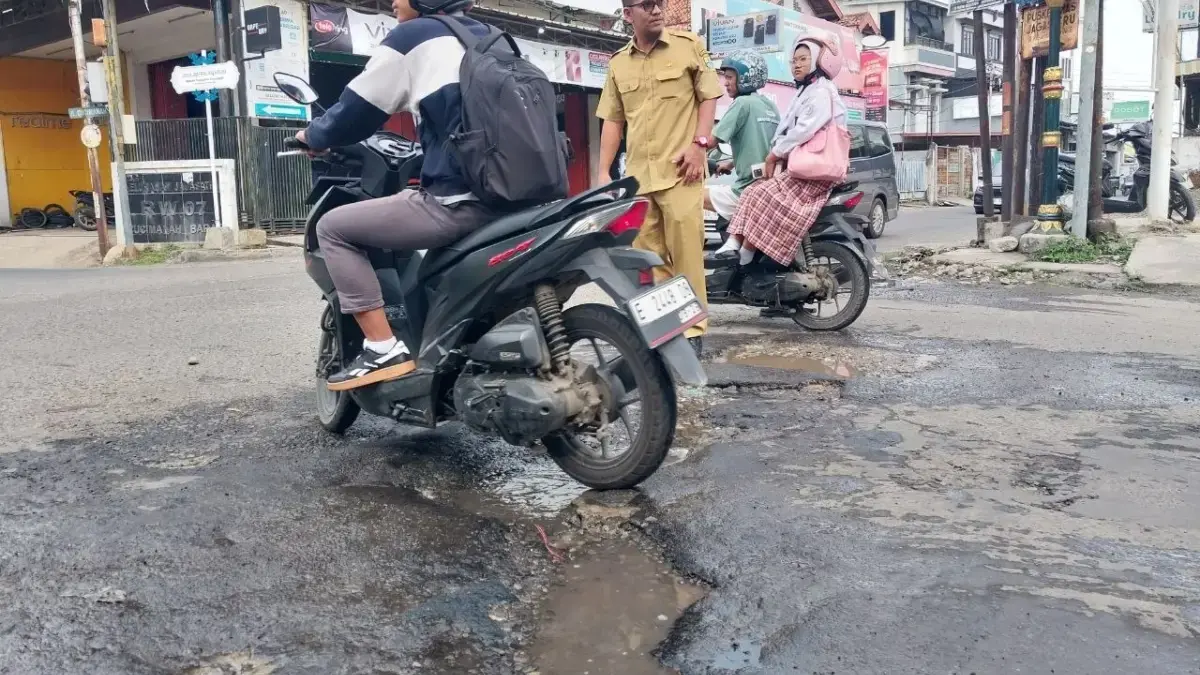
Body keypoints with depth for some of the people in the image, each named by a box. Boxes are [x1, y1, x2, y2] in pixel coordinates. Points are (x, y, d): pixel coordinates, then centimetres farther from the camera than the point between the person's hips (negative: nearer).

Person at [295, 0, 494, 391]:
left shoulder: (412, 36, 1)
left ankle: (384, 350, -4)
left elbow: (357, 110, 3)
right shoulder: (484, 37, 21)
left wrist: (314, 136, 23)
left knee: (333, 228, 3)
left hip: (458, 202, -8)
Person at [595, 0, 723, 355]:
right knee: (647, 255, 6)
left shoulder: (688, 45, 5)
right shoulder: (618, 63, 15)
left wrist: (699, 143, -8)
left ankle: (691, 328, 3)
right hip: (637, 174, 4)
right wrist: (603, 172, 10)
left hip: (679, 169, -4)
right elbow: (612, 120, 16)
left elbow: (709, 96, 5)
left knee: (686, 251, -5)